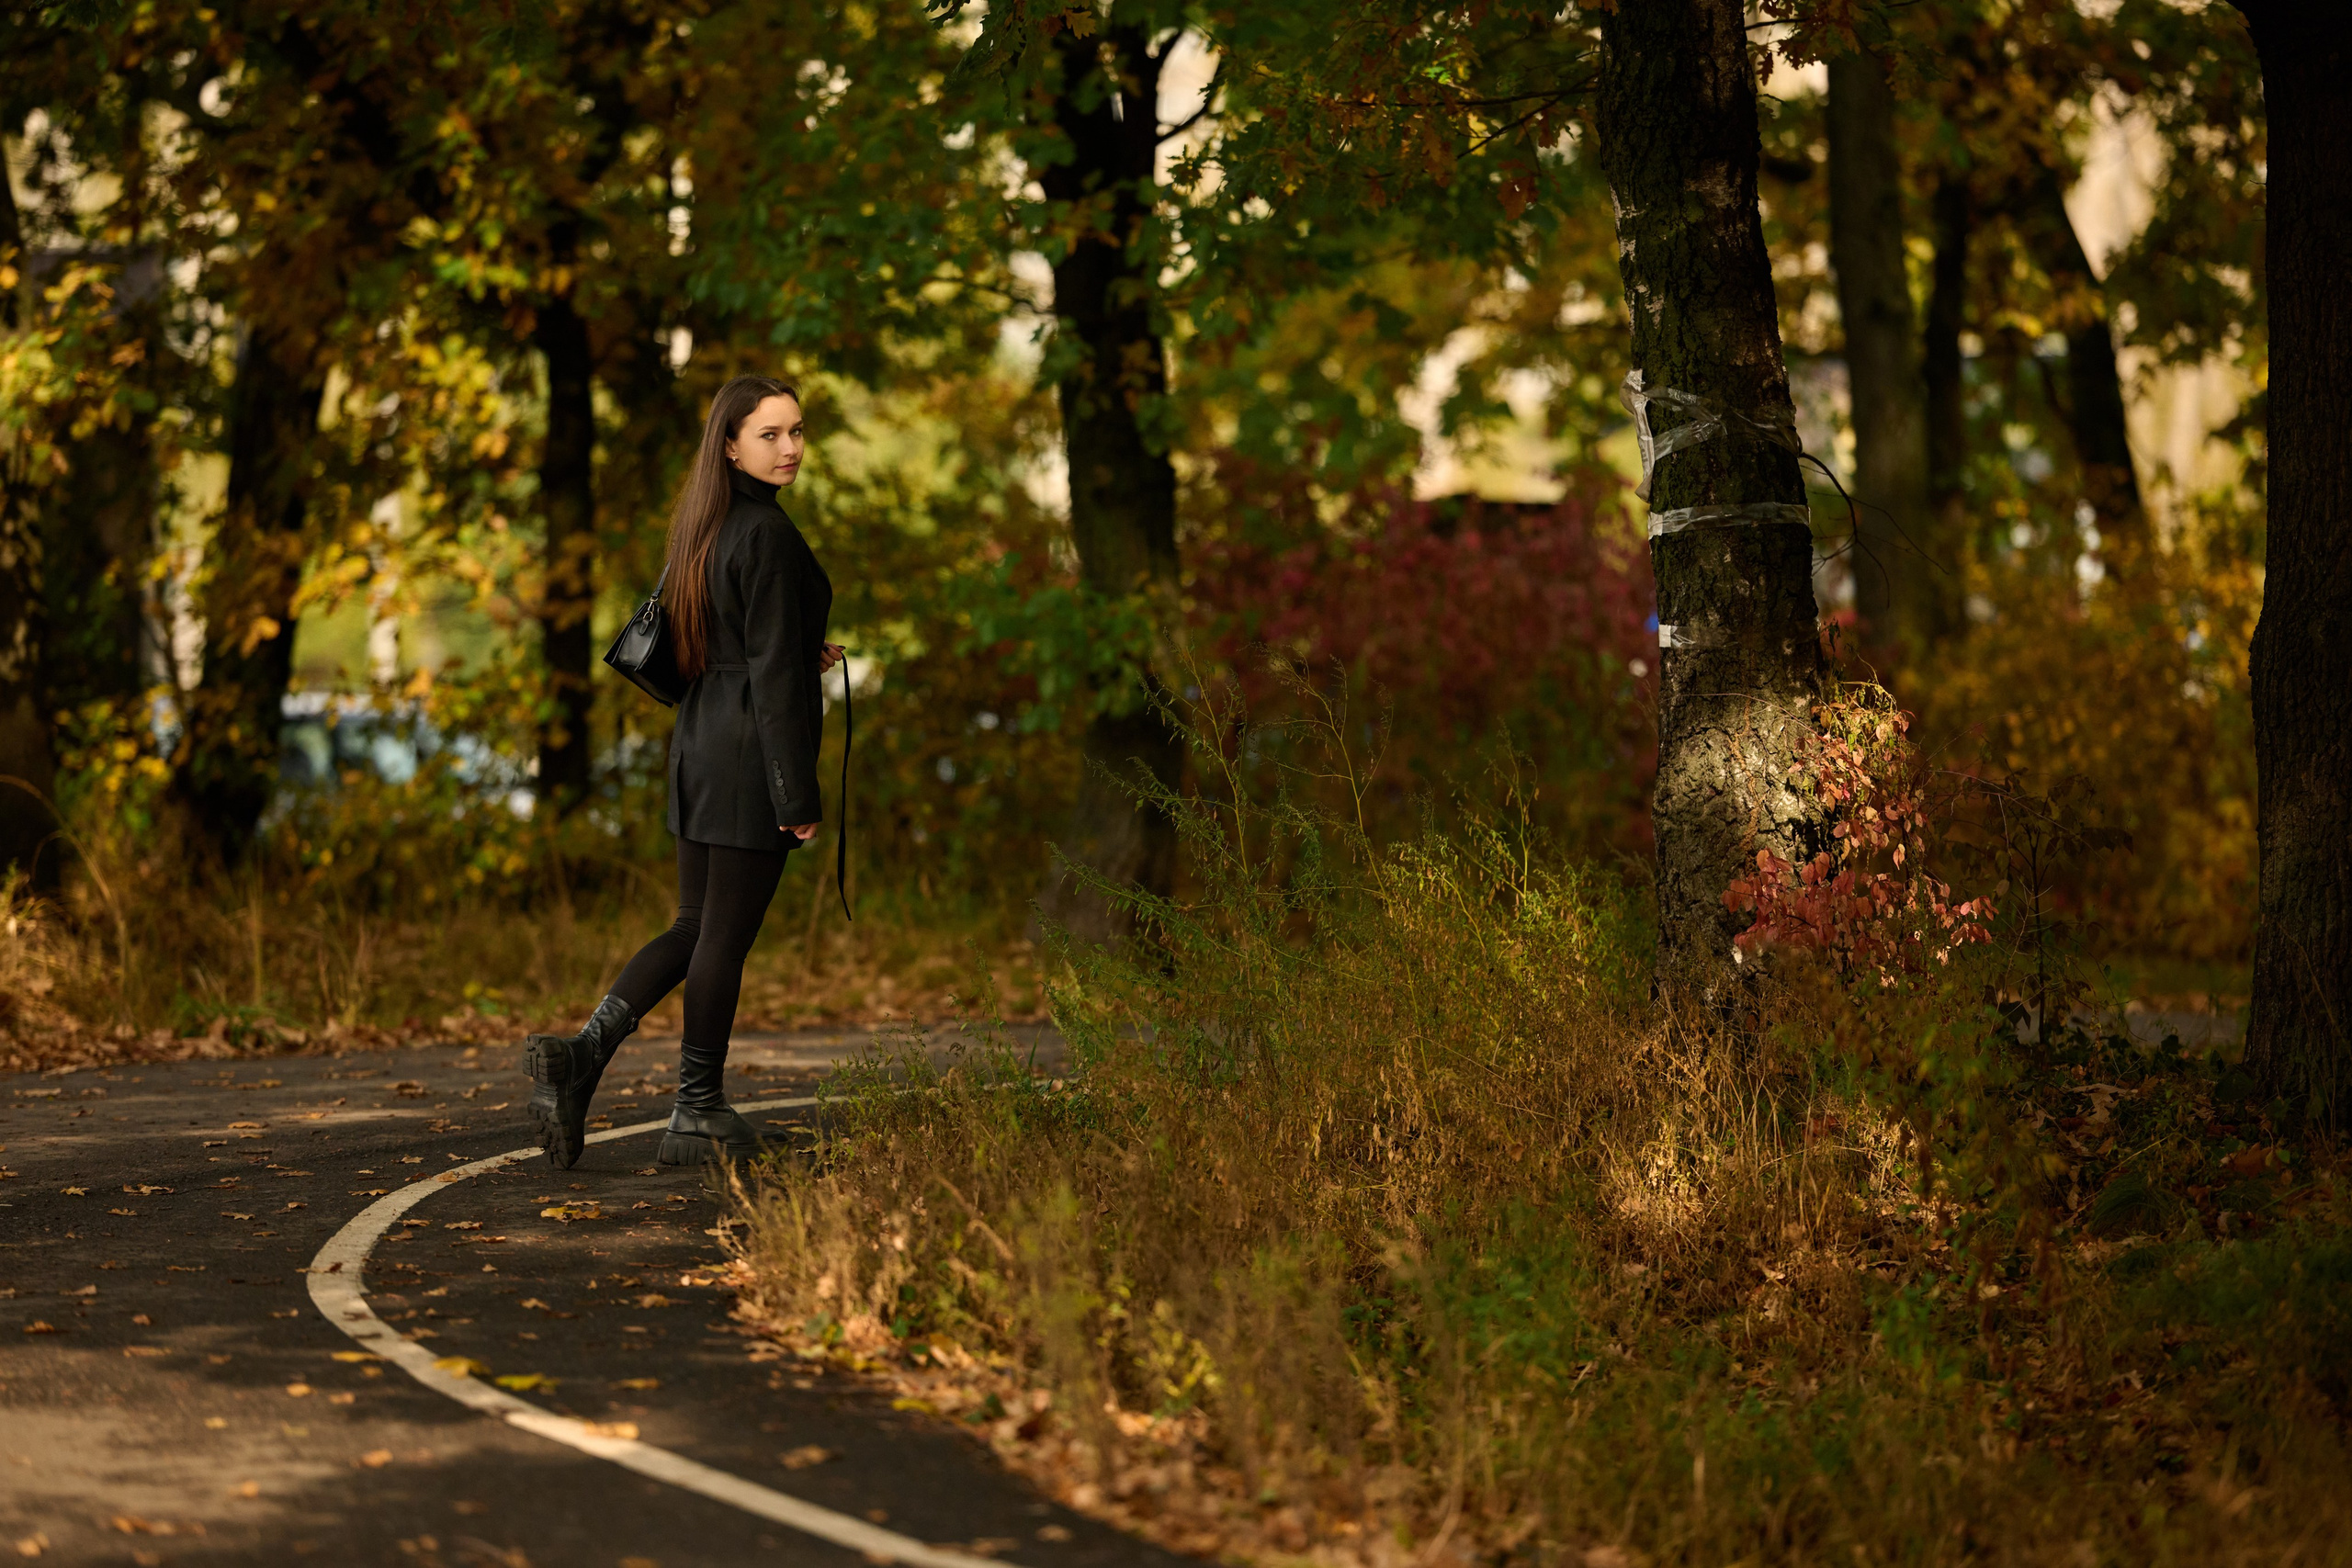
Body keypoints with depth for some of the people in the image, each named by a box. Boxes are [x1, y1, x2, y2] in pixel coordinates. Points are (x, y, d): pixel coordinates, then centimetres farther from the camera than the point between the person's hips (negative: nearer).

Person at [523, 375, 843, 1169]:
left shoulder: (703, 526, 11)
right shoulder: (769, 536, -16)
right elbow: (774, 674, -19)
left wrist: (801, 659, 17)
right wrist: (798, 793, -16)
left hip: (699, 740, 8)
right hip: (753, 747, -8)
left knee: (696, 927, 15)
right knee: (726, 935, 1)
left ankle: (580, 1052, 0)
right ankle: (697, 1117, 9)